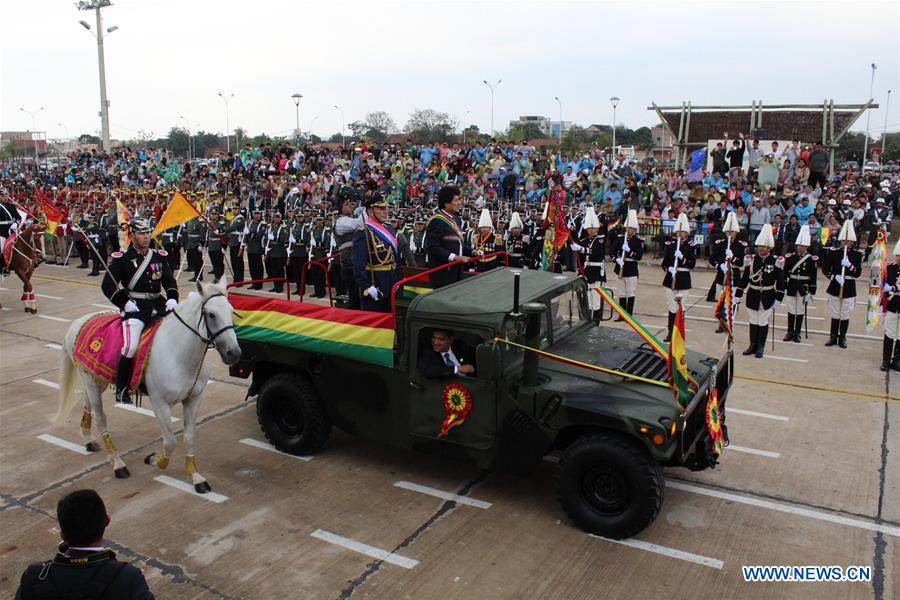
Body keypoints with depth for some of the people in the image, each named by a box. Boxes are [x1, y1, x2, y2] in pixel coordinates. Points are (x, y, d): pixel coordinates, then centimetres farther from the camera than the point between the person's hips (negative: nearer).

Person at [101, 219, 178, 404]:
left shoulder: (159, 256, 13)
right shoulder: (122, 258, 0)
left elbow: (169, 280, 15)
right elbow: (107, 286, -1)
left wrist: (172, 299, -3)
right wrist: (125, 302, -12)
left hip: (158, 305, 5)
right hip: (134, 308, -5)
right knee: (131, 346, -24)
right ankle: (121, 389, -6)